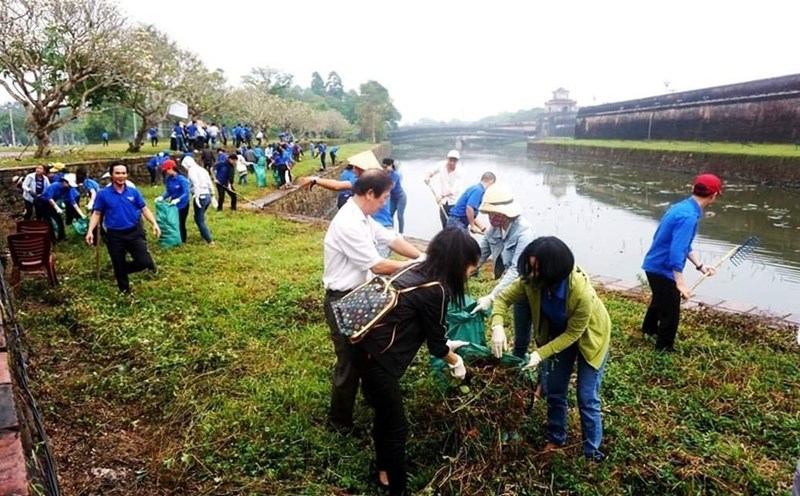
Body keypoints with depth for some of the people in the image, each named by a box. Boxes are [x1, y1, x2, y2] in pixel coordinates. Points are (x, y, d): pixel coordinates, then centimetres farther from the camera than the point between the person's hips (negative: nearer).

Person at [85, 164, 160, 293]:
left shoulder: (133, 192, 0)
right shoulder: (103, 194, -3)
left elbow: (144, 209, 2)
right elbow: (97, 214, 1)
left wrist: (154, 224, -12)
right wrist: (90, 231, -9)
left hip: (134, 232, 1)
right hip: (114, 235, -1)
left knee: (144, 262, -4)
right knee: (118, 266, 10)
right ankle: (124, 290, 30)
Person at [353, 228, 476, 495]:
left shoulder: (418, 271, 7)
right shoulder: (435, 290, -19)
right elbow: (435, 343, -6)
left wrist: (446, 344, 26)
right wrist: (456, 362, 13)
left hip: (368, 348, 9)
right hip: (376, 358, -9)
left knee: (384, 415, 25)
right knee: (396, 427, 7)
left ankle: (385, 472, 45)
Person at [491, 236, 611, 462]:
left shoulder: (582, 292, -41)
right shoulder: (531, 280, -29)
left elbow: (573, 333, -28)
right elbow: (503, 297, -19)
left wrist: (541, 353, -35)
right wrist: (497, 325, -38)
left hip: (589, 336, -4)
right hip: (557, 333, 4)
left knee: (587, 398, 2)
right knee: (554, 391, 12)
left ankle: (592, 451, 23)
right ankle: (556, 440, 34)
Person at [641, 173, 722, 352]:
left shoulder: (683, 207, 4)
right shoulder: (688, 216, -27)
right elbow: (677, 251, -33)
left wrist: (700, 265, 15)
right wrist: (680, 283, -33)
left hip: (655, 265, 10)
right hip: (663, 269, -10)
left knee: (660, 300, 33)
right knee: (671, 312, 5)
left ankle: (649, 329, 56)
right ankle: (664, 349, 23)